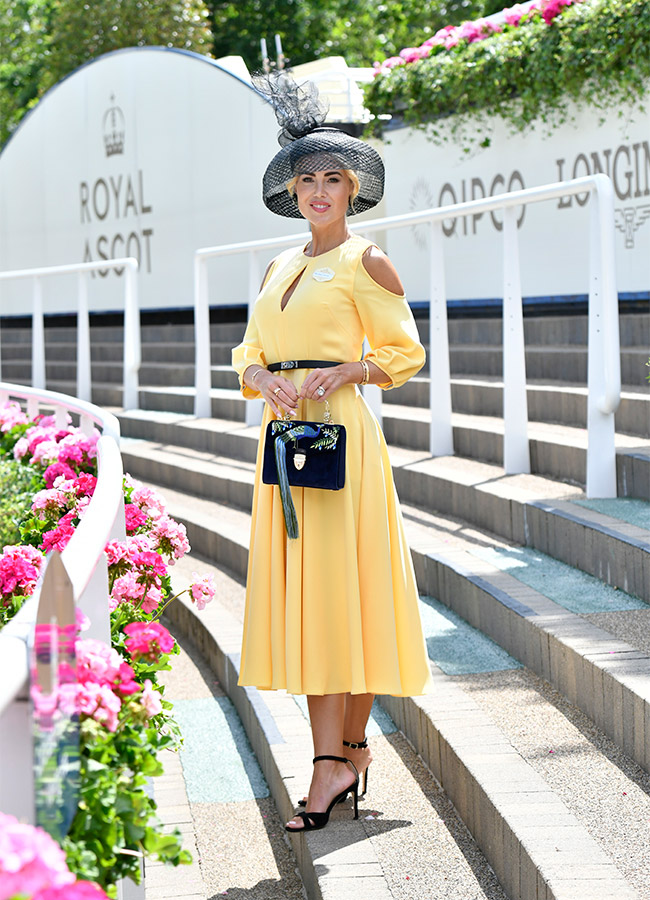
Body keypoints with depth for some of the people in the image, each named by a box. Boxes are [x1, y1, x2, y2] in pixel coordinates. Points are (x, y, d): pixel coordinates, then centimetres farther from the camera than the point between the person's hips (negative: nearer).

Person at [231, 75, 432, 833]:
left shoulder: (366, 262, 0)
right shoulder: (278, 268, 18)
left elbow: (404, 352, -1)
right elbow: (250, 356, 18)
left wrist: (347, 370, -16)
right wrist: (263, 380, -4)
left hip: (341, 430, -6)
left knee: (338, 588, -8)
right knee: (295, 593, 3)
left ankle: (340, 754, -6)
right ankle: (341, 754, 7)